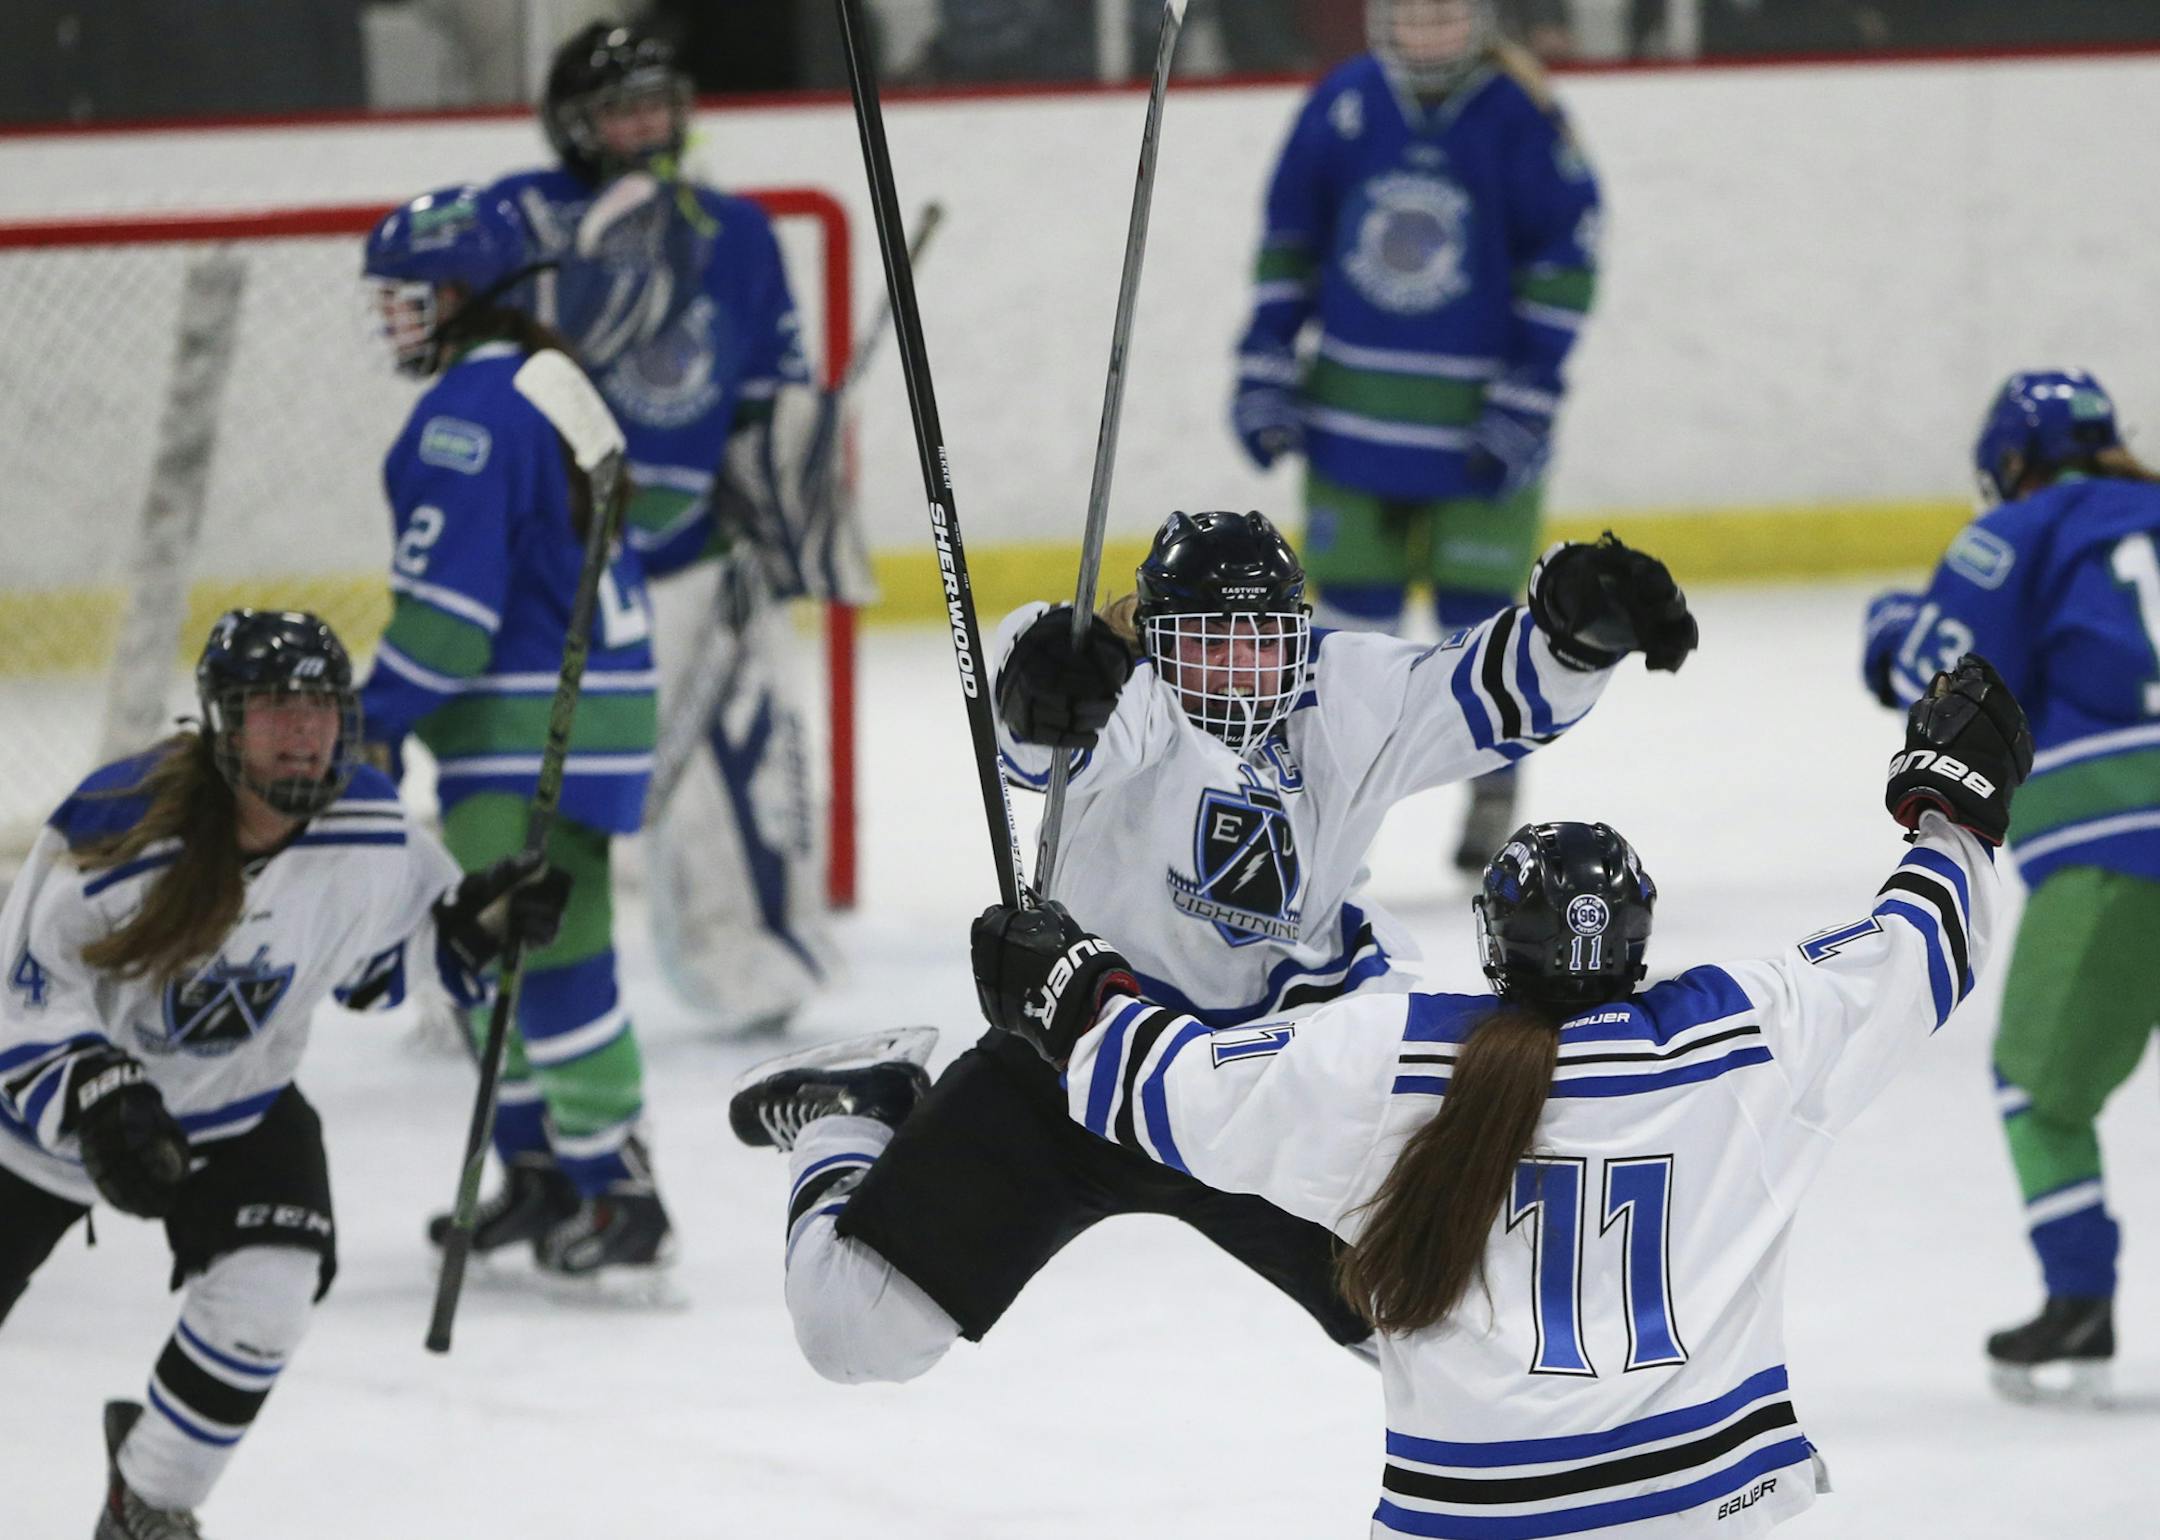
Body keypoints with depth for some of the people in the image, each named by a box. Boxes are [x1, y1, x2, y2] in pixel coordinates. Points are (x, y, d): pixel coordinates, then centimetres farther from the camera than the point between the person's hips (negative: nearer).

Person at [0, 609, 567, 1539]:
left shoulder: (371, 834, -18)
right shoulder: (117, 828, -31)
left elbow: (387, 950, 4)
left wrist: (480, 922, -14)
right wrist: (99, 1097, -36)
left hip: (235, 1110, 2)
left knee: (267, 1289, -20)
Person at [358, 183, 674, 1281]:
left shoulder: (470, 409, -17)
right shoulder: (554, 380, 15)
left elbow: (451, 598, -22)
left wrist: (376, 720, -16)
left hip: (530, 726, -11)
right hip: (600, 690, 11)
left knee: (549, 952, -11)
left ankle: (619, 1198, -12)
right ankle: (540, 1175, 24)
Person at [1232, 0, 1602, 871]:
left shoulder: (1522, 119, -10)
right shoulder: (1344, 105, -1)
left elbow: (1565, 259, -8)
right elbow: (1290, 238, 9)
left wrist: (1526, 399, -11)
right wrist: (1267, 366, 5)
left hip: (1479, 415, -3)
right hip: (1355, 413, 3)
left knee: (1477, 608, 1)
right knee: (1350, 607, 5)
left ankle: (1494, 791, 18)